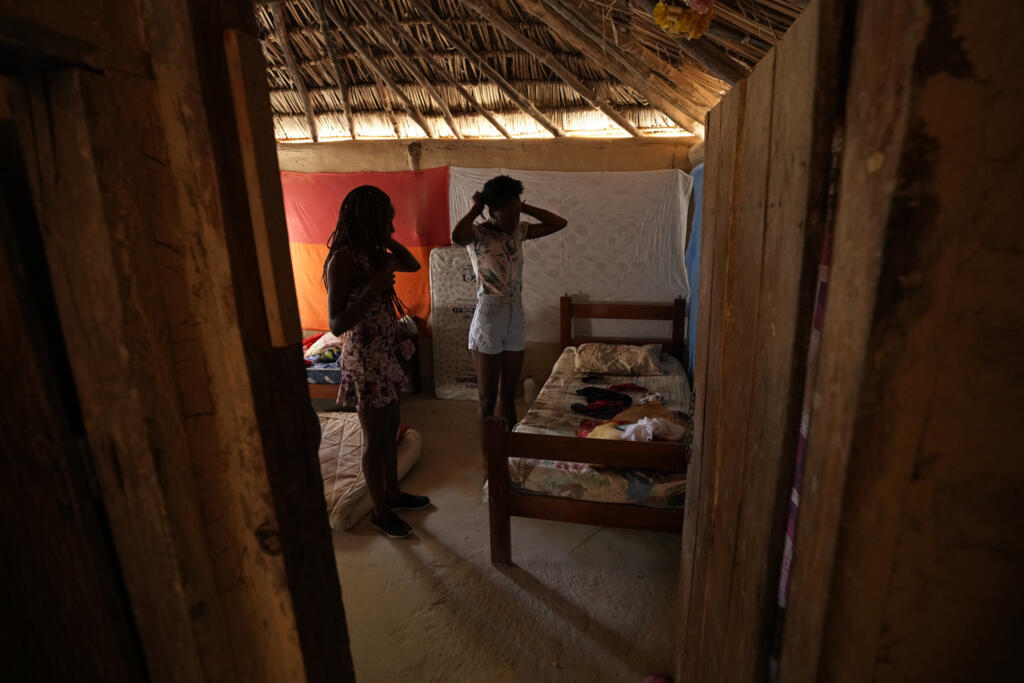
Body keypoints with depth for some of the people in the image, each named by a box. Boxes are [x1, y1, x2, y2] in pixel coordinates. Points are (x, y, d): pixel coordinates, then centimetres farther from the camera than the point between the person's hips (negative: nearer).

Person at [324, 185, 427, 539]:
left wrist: (388, 241, 5)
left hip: (385, 355, 9)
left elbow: (412, 265, 19)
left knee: (390, 430, 21)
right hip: (364, 360, -9)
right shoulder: (342, 259, -20)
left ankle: (393, 492, 40)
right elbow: (337, 324, -23)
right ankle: (380, 512, 26)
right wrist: (374, 288, -26)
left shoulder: (373, 253, 6)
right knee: (375, 440, 6)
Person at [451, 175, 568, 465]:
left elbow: (560, 223, 7)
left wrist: (524, 207, 1)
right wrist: (476, 207, -17)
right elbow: (456, 236, -35)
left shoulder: (519, 231, 7)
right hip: (488, 319, -6)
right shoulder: (477, 233, -11)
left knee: (508, 394, 15)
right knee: (487, 398, 3)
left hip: (516, 318, 6)